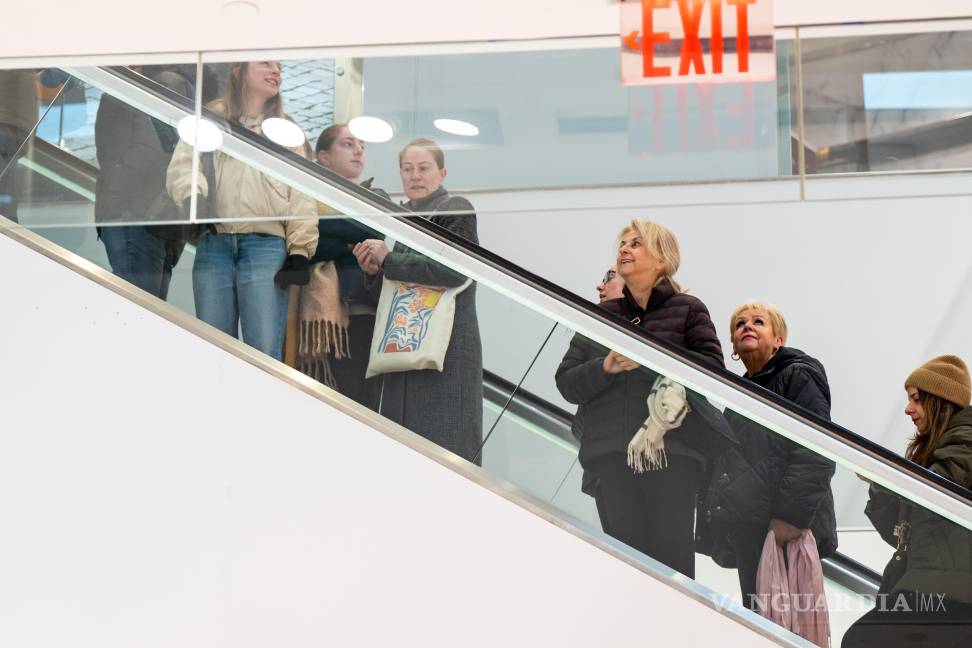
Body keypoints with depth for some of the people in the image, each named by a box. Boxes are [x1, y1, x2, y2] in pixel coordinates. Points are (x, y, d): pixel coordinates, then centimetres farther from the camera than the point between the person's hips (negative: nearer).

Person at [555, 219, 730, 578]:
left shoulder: (687, 309, 11)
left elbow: (713, 369, -2)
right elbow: (567, 383, 13)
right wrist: (604, 367, -8)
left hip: (672, 452, -2)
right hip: (612, 454, 3)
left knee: (671, 554, -8)